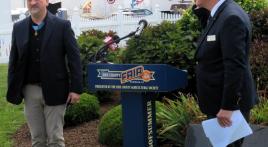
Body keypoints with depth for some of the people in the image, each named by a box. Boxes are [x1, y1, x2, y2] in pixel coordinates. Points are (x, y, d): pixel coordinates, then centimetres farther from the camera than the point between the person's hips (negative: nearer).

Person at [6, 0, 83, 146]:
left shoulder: (62, 26, -4)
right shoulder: (19, 28, 7)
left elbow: (74, 58, -6)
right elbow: (14, 61, 9)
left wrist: (75, 88, -11)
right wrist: (12, 90, 5)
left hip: (54, 90, -3)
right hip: (30, 91, 3)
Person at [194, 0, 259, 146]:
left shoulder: (231, 18, -23)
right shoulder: (220, 14, 8)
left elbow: (235, 67, -25)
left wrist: (227, 107, -24)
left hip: (229, 103, -9)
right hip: (220, 101, 9)